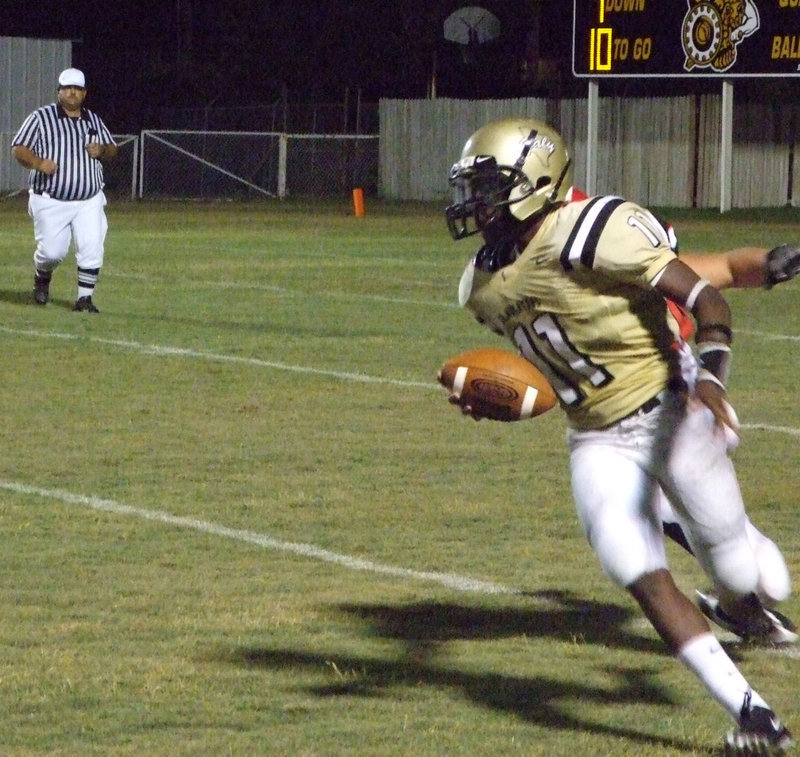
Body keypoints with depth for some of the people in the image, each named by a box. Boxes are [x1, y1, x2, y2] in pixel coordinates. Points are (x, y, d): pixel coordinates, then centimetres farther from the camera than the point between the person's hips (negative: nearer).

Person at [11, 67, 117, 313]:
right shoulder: (41, 118, -1)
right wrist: (38, 162, -24)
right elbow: (18, 149, -4)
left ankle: (84, 298, 1)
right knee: (52, 251, -5)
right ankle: (42, 276, 29)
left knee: (92, 249, -9)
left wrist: (102, 150, -5)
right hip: (50, 201, -3)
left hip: (90, 202, 3)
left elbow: (112, 151, 20)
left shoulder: (94, 121, 14)